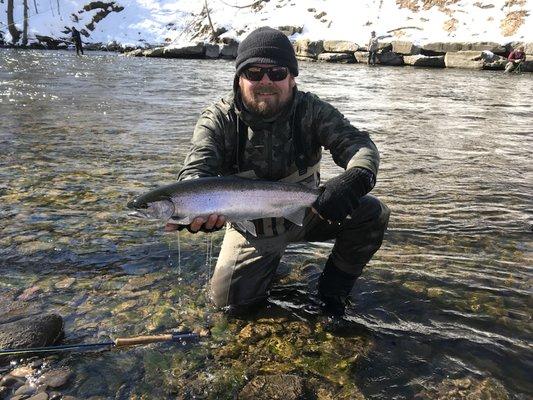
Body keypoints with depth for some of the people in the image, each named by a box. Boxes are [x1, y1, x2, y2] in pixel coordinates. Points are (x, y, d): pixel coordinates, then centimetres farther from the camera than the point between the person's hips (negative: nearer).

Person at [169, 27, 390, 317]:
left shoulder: (311, 111, -13)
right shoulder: (219, 120, -16)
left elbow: (358, 144, -24)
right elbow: (195, 172, -28)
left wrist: (355, 178, -49)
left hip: (307, 213, 1)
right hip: (251, 227, 0)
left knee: (372, 212, -19)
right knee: (229, 300, -10)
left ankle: (333, 285, 5)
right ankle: (270, 260, 24)